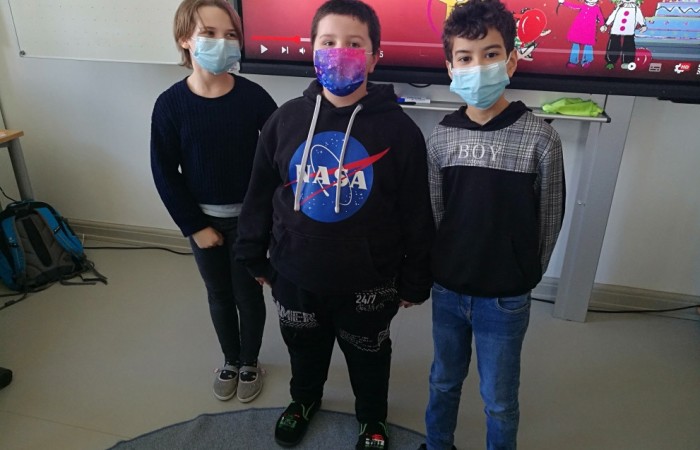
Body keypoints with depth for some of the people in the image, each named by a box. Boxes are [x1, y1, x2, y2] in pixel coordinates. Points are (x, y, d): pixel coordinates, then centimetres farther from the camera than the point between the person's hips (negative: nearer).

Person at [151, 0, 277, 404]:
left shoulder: (253, 97, -13)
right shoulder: (171, 104, -11)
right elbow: (165, 173, -6)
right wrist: (194, 225, -6)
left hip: (247, 217, -1)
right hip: (202, 219, 1)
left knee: (248, 294, 12)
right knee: (219, 295, 18)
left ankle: (250, 363, 37)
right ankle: (230, 360, 42)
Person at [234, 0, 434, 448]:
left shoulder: (398, 128, -14)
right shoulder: (286, 118, -7)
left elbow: (416, 213, -8)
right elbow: (260, 194, 3)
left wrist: (415, 280, -4)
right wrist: (255, 257, 7)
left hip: (368, 281, -2)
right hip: (295, 275, 3)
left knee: (368, 356, 22)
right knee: (304, 348, 27)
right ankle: (304, 399, 59)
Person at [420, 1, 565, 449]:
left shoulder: (540, 138, -14)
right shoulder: (442, 136, -5)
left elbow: (550, 218, -4)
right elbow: (435, 211, 5)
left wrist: (524, 275, 4)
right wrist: (443, 267, 6)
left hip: (505, 298, -3)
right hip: (448, 289, 3)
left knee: (499, 399, 15)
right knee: (444, 381, 23)